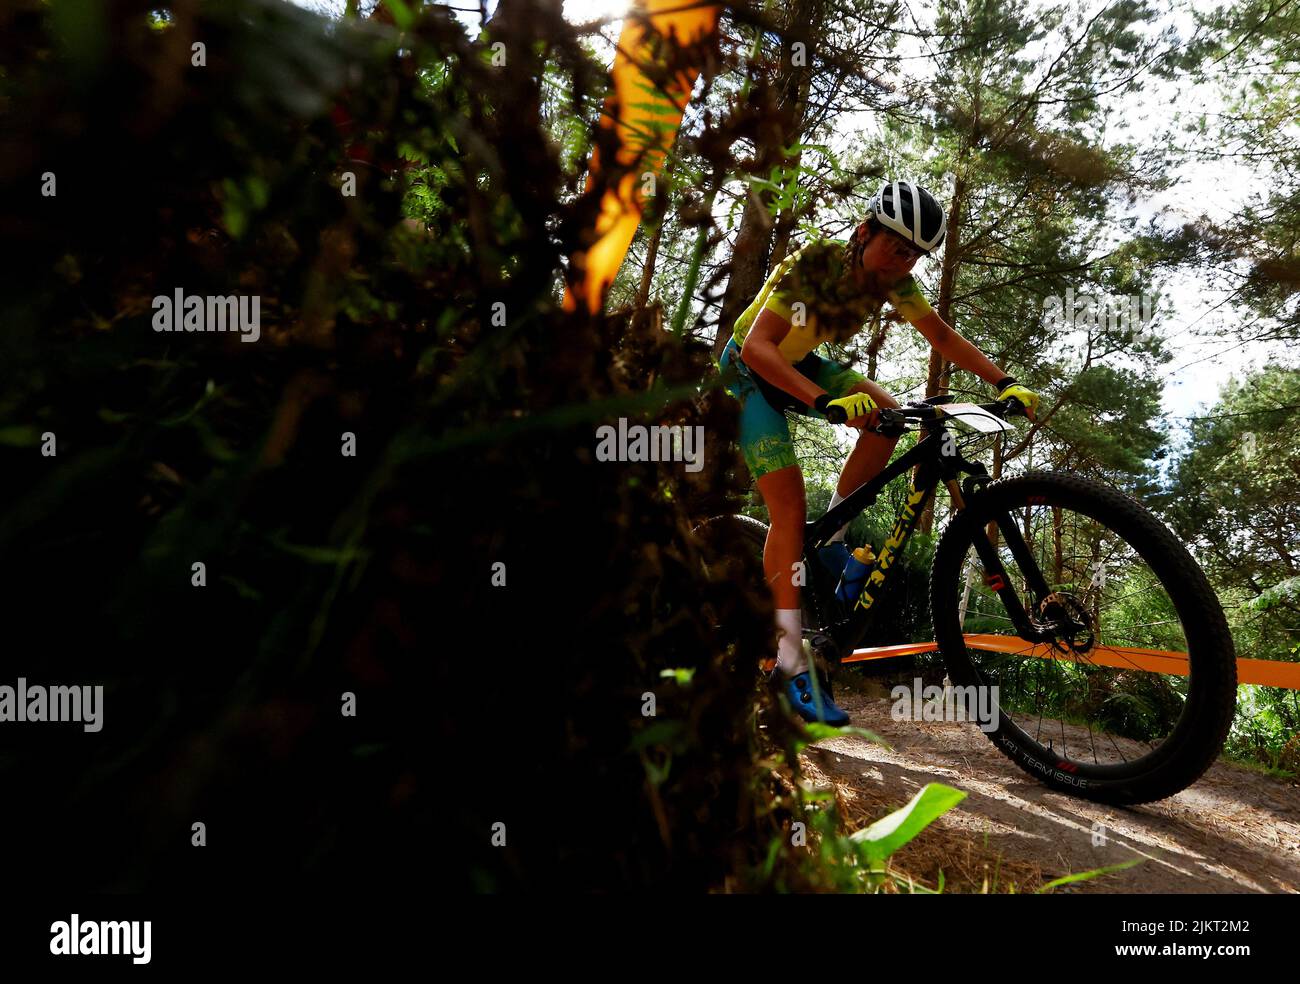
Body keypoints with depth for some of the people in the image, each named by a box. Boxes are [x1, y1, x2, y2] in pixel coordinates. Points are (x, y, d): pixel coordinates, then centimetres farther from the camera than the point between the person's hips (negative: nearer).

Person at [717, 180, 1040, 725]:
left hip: (801, 363, 6)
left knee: (887, 412, -20)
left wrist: (1004, 382, -19)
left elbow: (944, 337, -5)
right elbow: (757, 346, -42)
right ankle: (790, 659, -18)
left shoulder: (893, 280, -13)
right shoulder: (813, 264, -31)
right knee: (789, 506, -19)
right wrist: (826, 401, -55)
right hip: (749, 371, -6)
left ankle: (832, 535, -3)